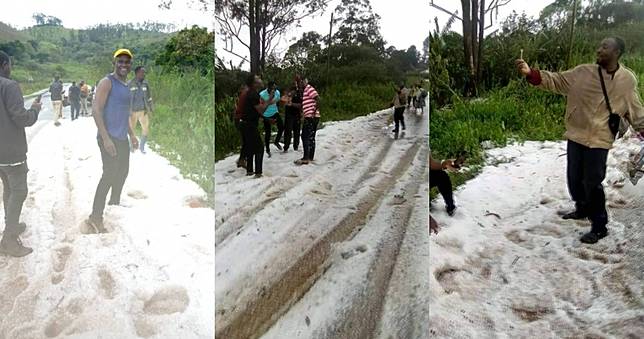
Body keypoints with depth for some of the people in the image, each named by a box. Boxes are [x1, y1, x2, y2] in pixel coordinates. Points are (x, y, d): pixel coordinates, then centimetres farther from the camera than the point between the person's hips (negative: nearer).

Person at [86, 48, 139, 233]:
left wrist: (131, 134, 22)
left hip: (123, 138, 9)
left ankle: (114, 204, 37)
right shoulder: (107, 82, -10)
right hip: (109, 138, -9)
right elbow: (96, 110, -18)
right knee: (109, 174, -11)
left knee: (123, 172, 19)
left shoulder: (126, 85, 16)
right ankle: (96, 217, -4)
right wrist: (105, 138, -24)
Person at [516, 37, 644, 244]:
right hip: (576, 136, 3)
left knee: (592, 183, -4)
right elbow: (556, 81, -5)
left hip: (599, 139, -3)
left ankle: (599, 226, 11)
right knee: (574, 178, 14)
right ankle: (582, 209, 41)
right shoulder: (583, 72, -2)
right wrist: (530, 73, -19)